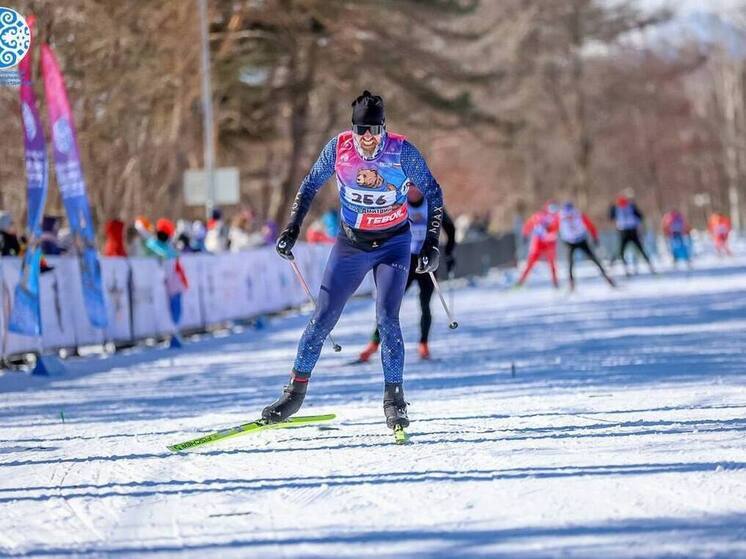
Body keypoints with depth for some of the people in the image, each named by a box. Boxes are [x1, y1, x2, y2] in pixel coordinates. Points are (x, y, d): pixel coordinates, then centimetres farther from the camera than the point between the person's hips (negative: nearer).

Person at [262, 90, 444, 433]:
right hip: (351, 243, 2)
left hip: (393, 244, -2)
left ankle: (394, 398, -5)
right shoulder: (339, 148, -13)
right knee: (323, 317, 0)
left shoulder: (402, 152, -18)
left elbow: (433, 193, -6)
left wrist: (431, 244, -10)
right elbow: (310, 185, 3)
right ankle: (295, 392, 12)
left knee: (387, 318, -16)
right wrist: (291, 230, -4)